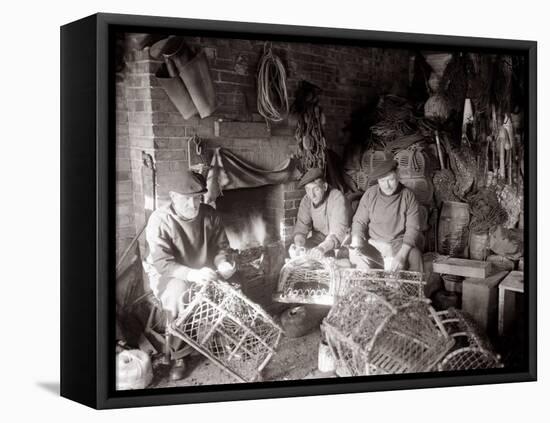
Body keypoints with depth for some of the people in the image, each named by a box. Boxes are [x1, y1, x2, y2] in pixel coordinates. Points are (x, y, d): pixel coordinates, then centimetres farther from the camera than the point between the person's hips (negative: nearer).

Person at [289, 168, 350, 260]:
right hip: (319, 238, 5)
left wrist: (322, 248, -47)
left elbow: (338, 232, -31)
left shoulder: (337, 198, -24)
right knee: (293, 250, -15)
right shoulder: (306, 200, -6)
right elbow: (301, 226, -8)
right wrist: (298, 244, -30)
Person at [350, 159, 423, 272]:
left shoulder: (408, 196, -2)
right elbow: (359, 221, 9)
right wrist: (356, 240, -13)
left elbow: (413, 228, -7)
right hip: (373, 244, 1)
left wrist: (401, 255, -20)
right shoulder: (370, 194, 3)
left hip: (400, 245, -1)